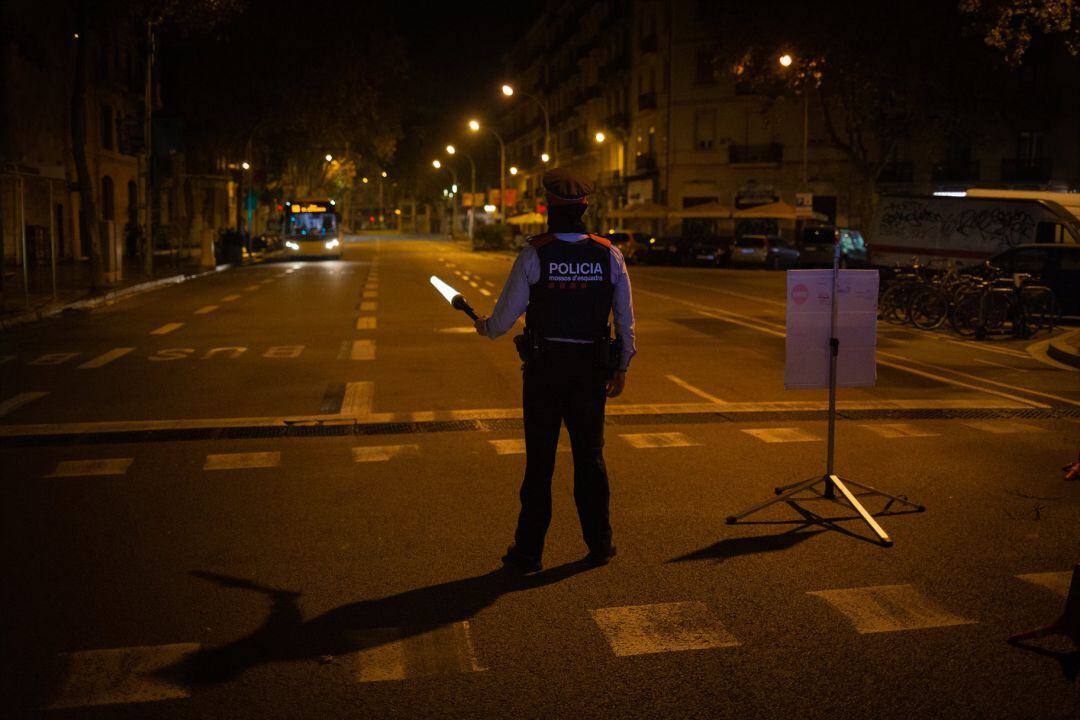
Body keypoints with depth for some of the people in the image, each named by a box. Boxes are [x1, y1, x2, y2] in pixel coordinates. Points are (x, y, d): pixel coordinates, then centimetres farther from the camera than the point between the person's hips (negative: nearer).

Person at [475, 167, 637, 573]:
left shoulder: (534, 255, -9)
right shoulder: (609, 254, -2)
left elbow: (505, 317, -5)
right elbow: (626, 319, 2)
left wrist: (484, 327, 17)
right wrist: (621, 368, 13)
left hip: (544, 368, -2)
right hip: (591, 369, 2)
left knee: (539, 462, 5)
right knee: (590, 457, 13)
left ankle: (528, 551, 13)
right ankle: (599, 545, 22)